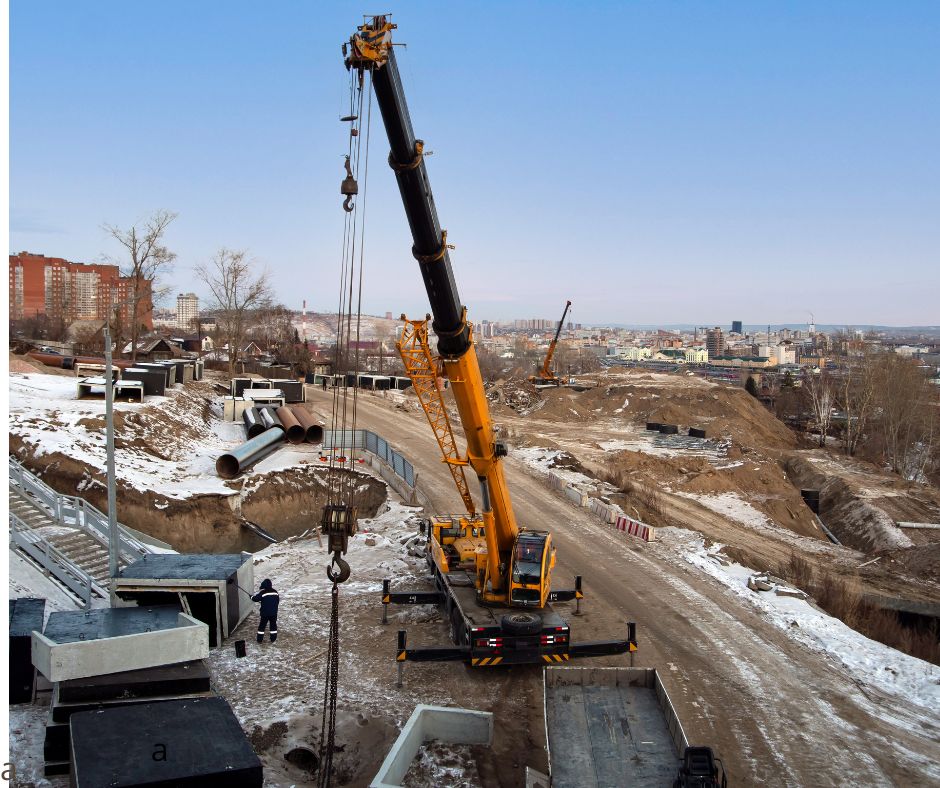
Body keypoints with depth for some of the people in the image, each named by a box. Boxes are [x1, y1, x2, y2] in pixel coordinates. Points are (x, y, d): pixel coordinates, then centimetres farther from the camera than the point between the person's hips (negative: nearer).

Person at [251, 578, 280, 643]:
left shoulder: (262, 593, -13)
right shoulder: (275, 592, 2)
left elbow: (256, 599, -10)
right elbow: (277, 600, 11)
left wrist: (252, 597, 10)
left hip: (265, 613, -3)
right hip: (274, 613, 4)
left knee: (262, 625, 9)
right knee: (273, 625, 15)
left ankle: (260, 639, 11)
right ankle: (273, 639, 17)